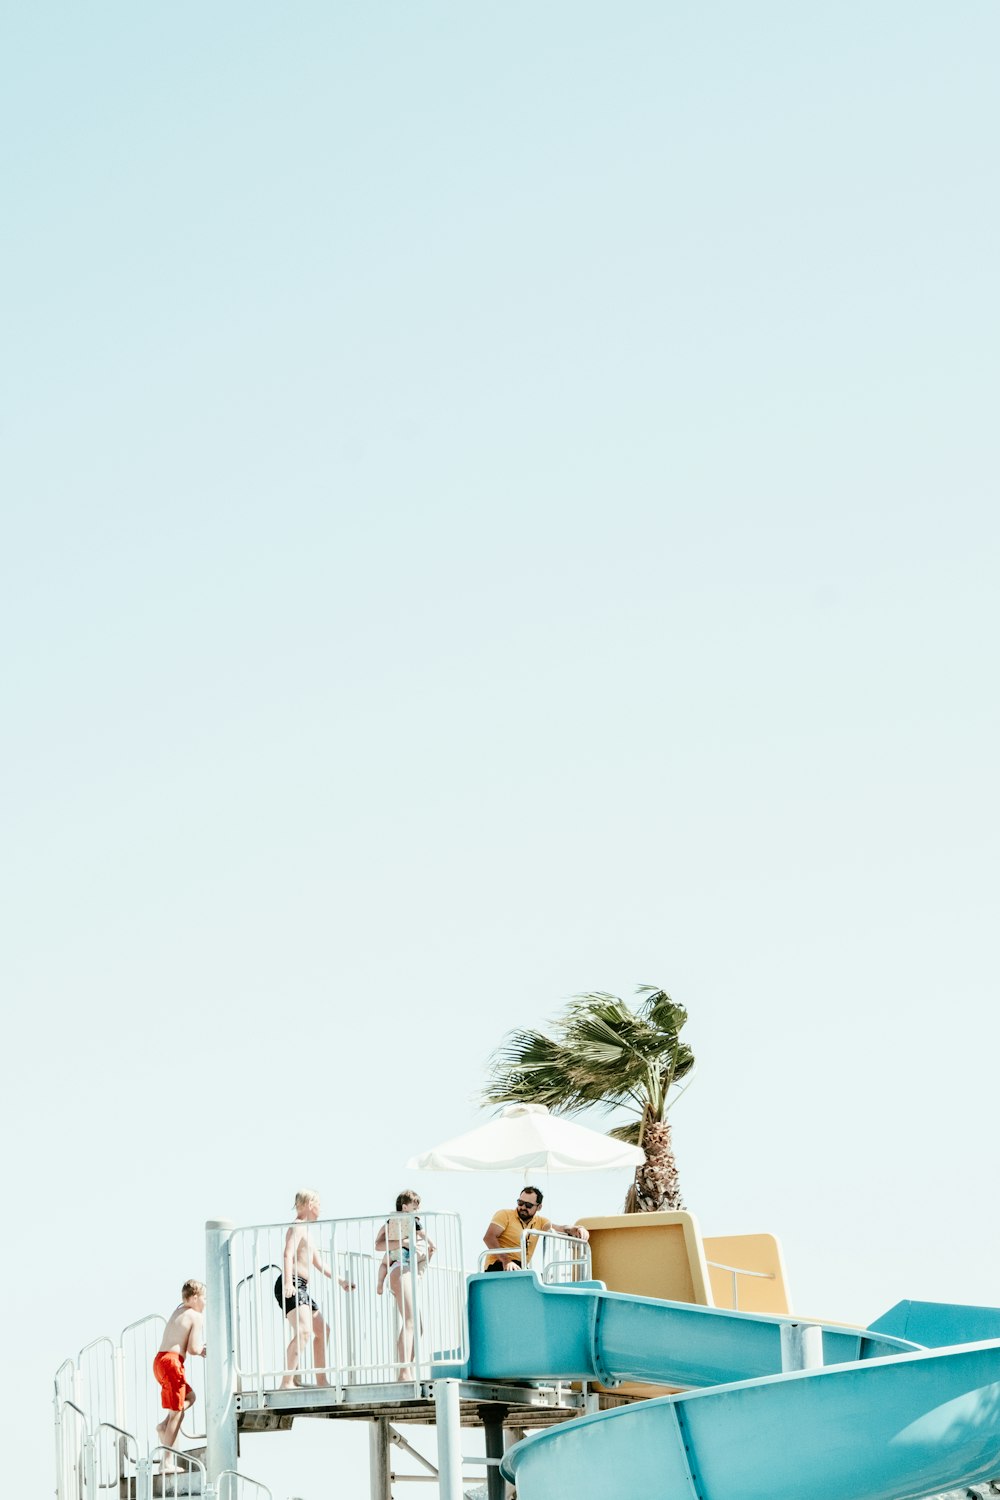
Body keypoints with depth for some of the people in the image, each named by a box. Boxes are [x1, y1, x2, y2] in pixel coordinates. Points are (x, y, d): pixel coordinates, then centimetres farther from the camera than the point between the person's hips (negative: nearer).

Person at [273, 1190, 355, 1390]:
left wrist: (341, 1281, 40)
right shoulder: (297, 1227, -6)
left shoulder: (305, 1231, 25)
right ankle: (286, 1383, -36)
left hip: (301, 1289, 11)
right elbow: (288, 1255, -22)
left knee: (322, 1330, 22)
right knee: (303, 1330, -28)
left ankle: (321, 1380, 31)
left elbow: (319, 1263, 34)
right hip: (291, 1287, -11)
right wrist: (288, 1282, -35)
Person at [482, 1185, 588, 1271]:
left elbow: (561, 1228, 8)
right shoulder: (504, 1215, -1)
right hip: (498, 1266, -6)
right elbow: (489, 1237, -13)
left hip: (520, 1268, 6)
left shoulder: (539, 1221, 16)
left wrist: (576, 1230, -17)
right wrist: (506, 1261, -26)